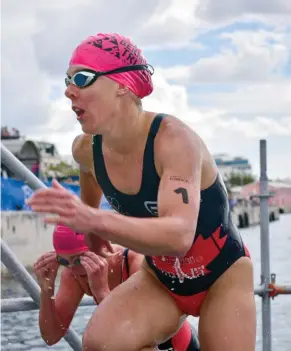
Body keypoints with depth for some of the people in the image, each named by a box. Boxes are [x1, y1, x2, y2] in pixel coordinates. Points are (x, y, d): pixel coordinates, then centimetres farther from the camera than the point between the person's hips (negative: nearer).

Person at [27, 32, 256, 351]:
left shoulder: (173, 139, -30)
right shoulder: (86, 149, -13)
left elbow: (179, 235, -45)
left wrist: (95, 220, -58)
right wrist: (92, 240, 24)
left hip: (222, 277, -4)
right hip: (160, 279, 4)